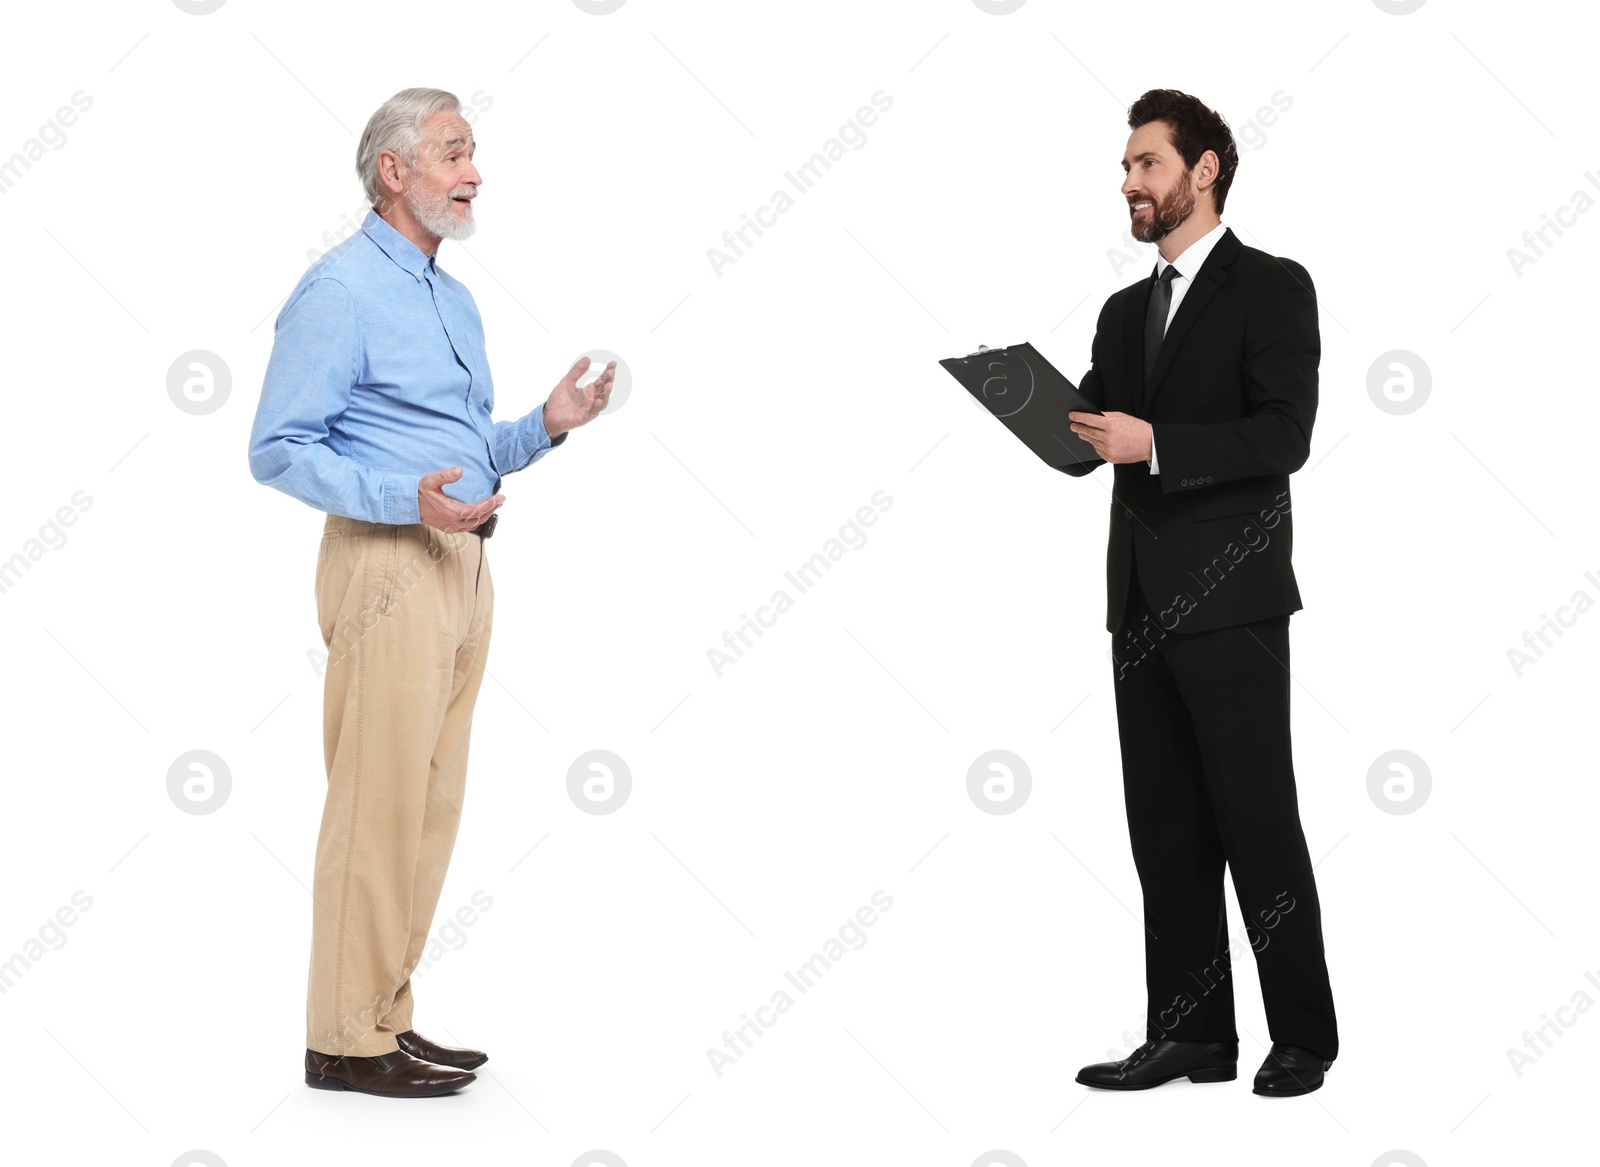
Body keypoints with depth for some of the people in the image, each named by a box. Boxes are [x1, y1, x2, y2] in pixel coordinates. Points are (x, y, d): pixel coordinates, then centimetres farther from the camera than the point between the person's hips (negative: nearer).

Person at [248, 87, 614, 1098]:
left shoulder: (455, 299, 20)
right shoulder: (341, 290, -8)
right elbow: (278, 448, -13)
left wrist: (545, 426, 8)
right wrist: (406, 500, -23)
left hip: (462, 564, 9)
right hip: (388, 562, -9)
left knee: (432, 806, 10)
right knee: (379, 804, -7)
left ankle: (387, 1015, 19)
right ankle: (348, 1037, 1)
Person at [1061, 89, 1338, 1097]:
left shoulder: (1272, 288, -2)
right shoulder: (1124, 312, 19)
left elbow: (1284, 436, -13)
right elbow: (1088, 441, 15)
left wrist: (1155, 443, -21)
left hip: (1230, 598, -7)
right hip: (1143, 603, 7)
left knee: (1258, 825, -2)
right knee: (1165, 833, 8)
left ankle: (1304, 1035, 9)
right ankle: (1192, 1034, 15)